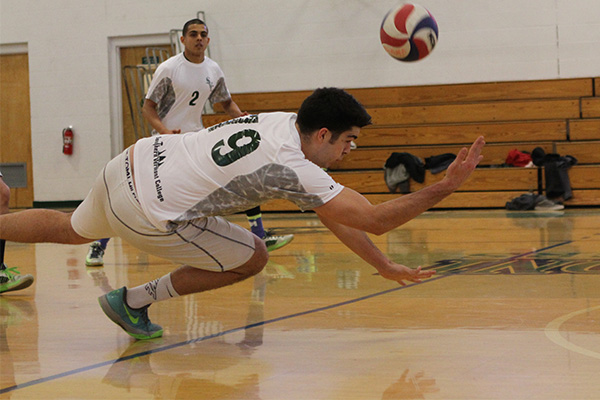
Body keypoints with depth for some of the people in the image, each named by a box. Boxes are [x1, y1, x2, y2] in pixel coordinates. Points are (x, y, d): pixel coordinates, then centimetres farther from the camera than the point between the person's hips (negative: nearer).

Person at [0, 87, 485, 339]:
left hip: (130, 163, 8)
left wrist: (386, 266, 12)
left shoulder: (284, 122, 4)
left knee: (71, 230, 34)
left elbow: (333, 215, 10)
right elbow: (374, 219, -21)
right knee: (252, 258, 4)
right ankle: (134, 301, 11)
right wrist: (448, 185, -15)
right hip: (147, 214, -8)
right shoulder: (294, 169, -22)